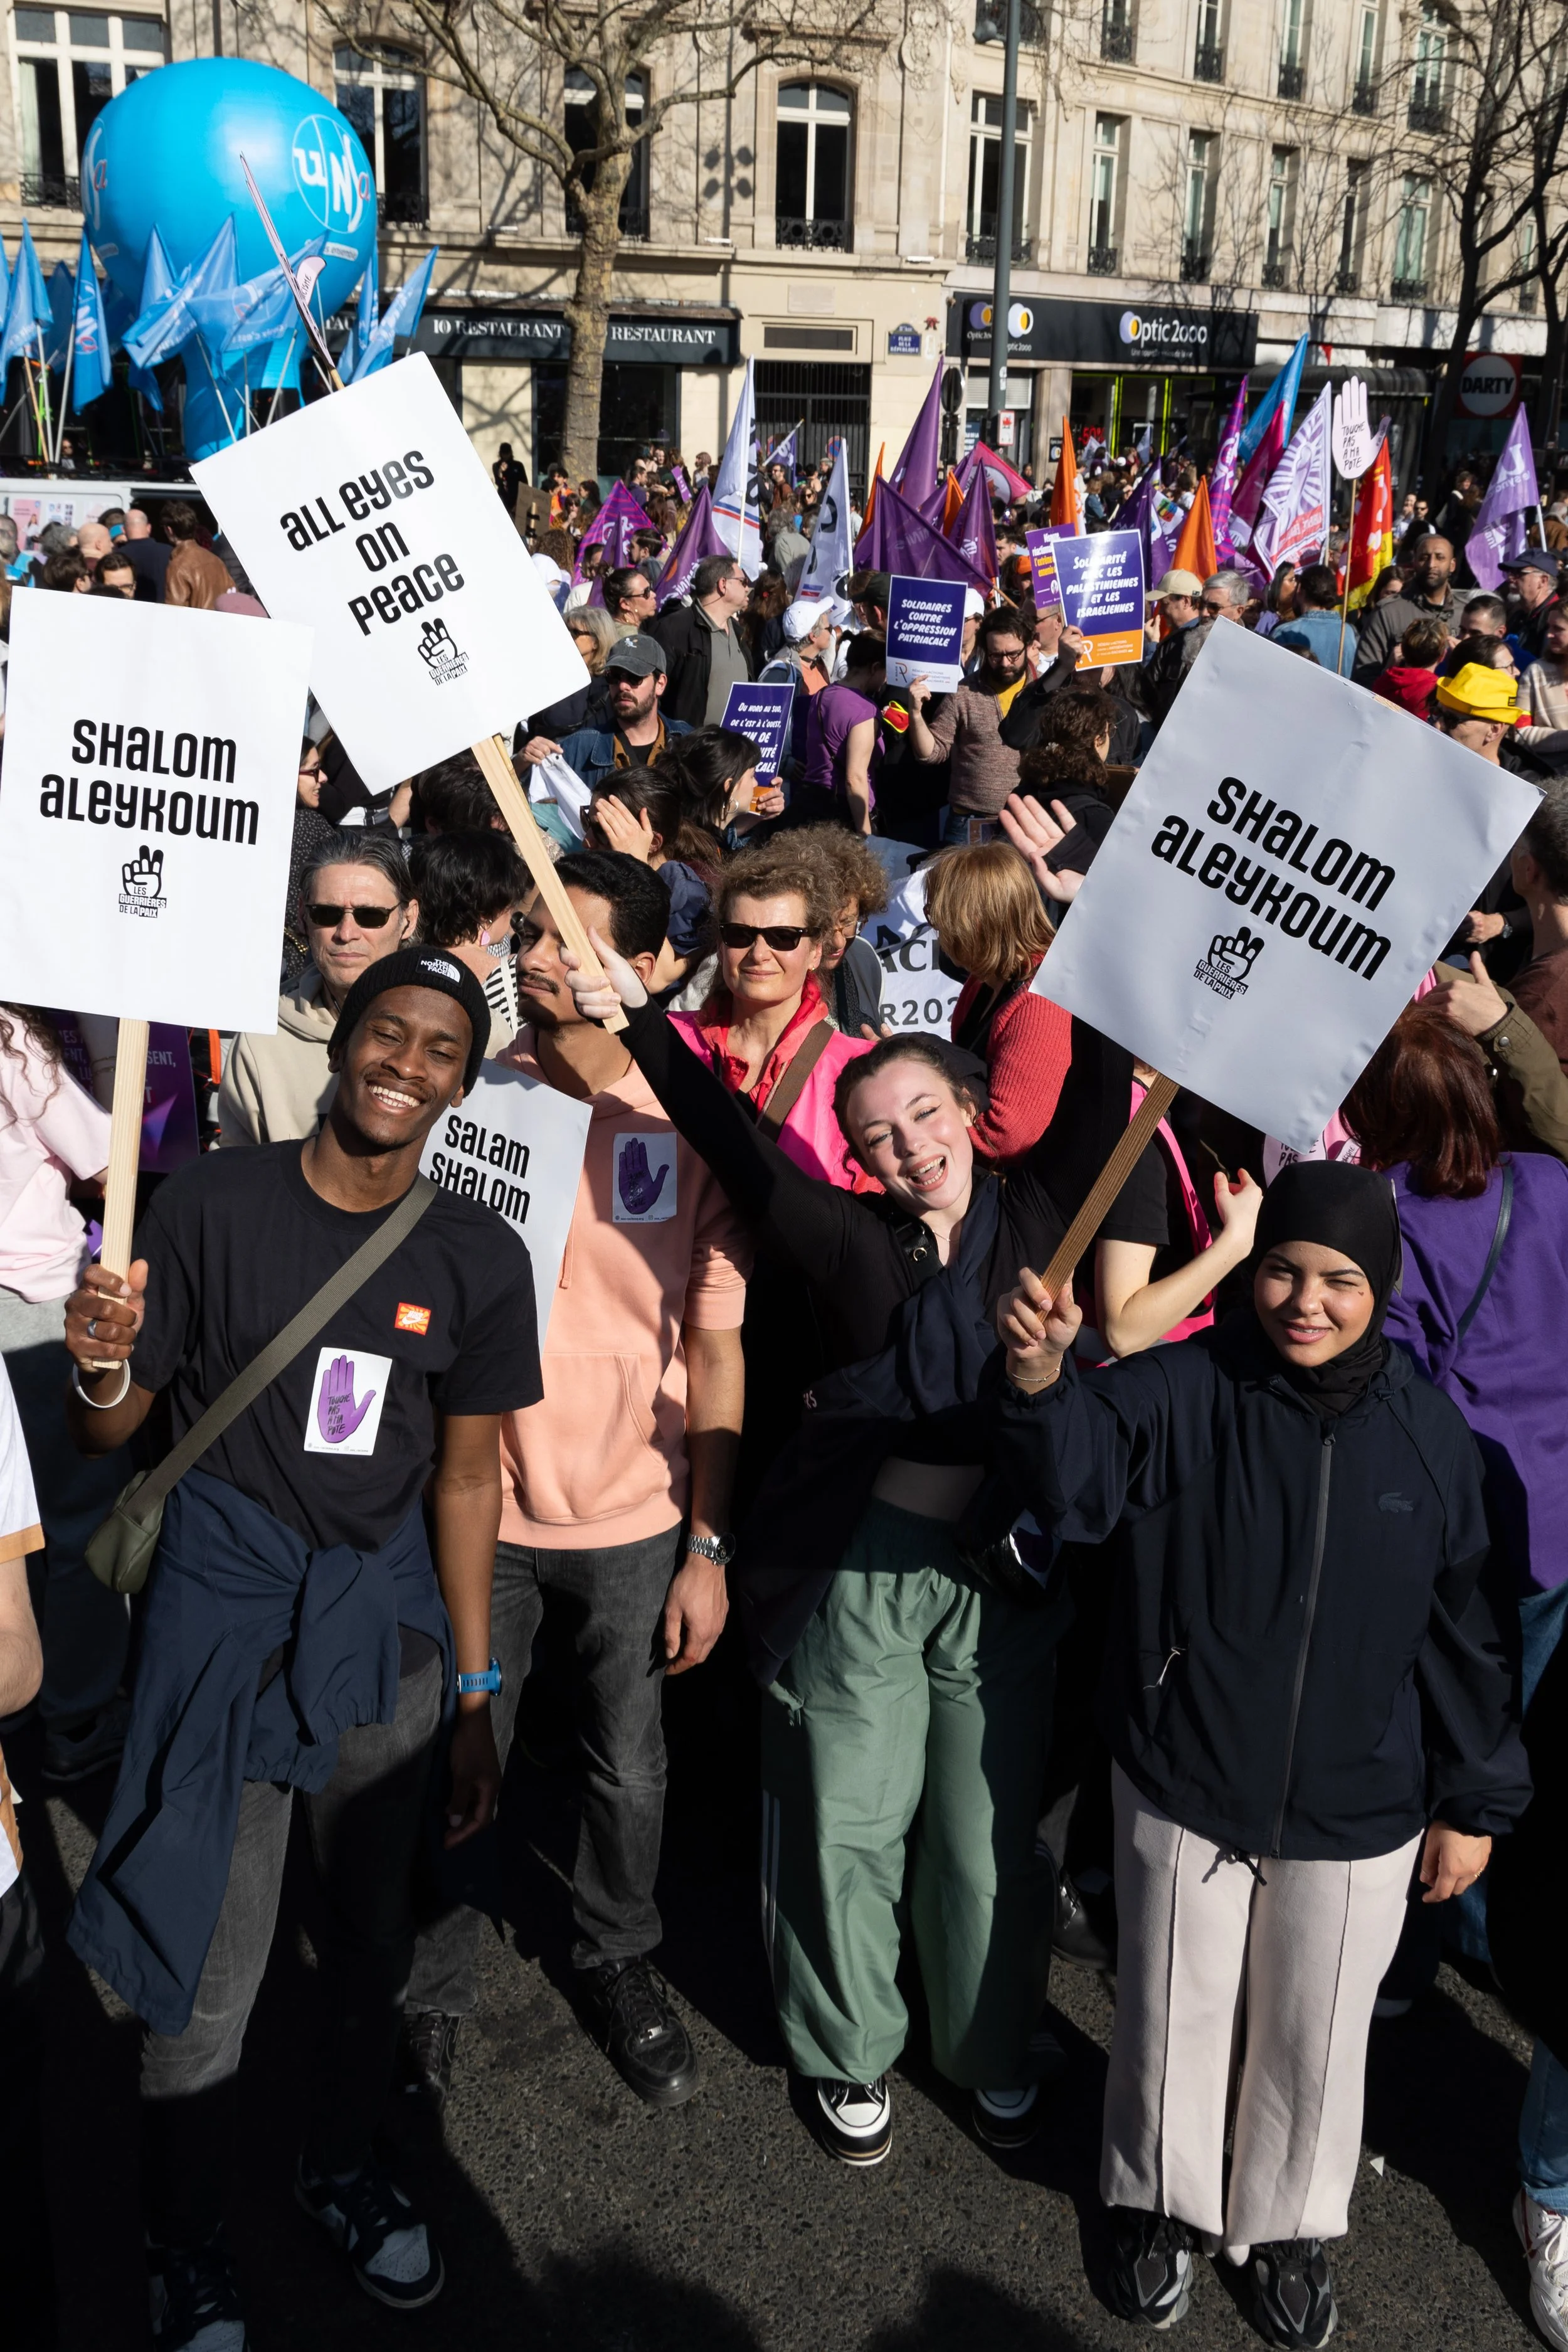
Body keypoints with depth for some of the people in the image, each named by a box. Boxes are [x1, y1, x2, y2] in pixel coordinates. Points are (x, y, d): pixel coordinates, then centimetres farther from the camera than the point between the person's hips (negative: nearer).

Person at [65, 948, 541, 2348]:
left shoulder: (478, 1257, -1)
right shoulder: (214, 1205, -10)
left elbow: (466, 1476, 4)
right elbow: (111, 1435, -4)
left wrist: (475, 1693, 4)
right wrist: (105, 1369, -28)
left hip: (383, 1616, 3)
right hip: (223, 1609, -3)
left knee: (376, 1932, 17)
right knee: (209, 1976, 2)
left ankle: (345, 2170, 44)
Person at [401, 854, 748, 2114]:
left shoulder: (692, 1127, -8)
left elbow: (718, 1348, -3)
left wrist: (708, 1548, -3)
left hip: (636, 1517, 0)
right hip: (478, 1502, 0)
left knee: (629, 1771, 16)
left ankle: (618, 1961, 43)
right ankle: (437, 1996, 36)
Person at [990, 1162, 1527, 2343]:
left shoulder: (1428, 1430, -9)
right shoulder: (1185, 1392, -15)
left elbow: (1464, 1628, 0)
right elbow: (1077, 1470, -33)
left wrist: (1474, 1802, 5)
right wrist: (1039, 1375, -54)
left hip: (1358, 1809, 1)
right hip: (1183, 1788, -1)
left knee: (1317, 2033, 19)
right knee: (1175, 2012, 18)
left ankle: (1292, 2223, 47)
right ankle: (1164, 2201, 46)